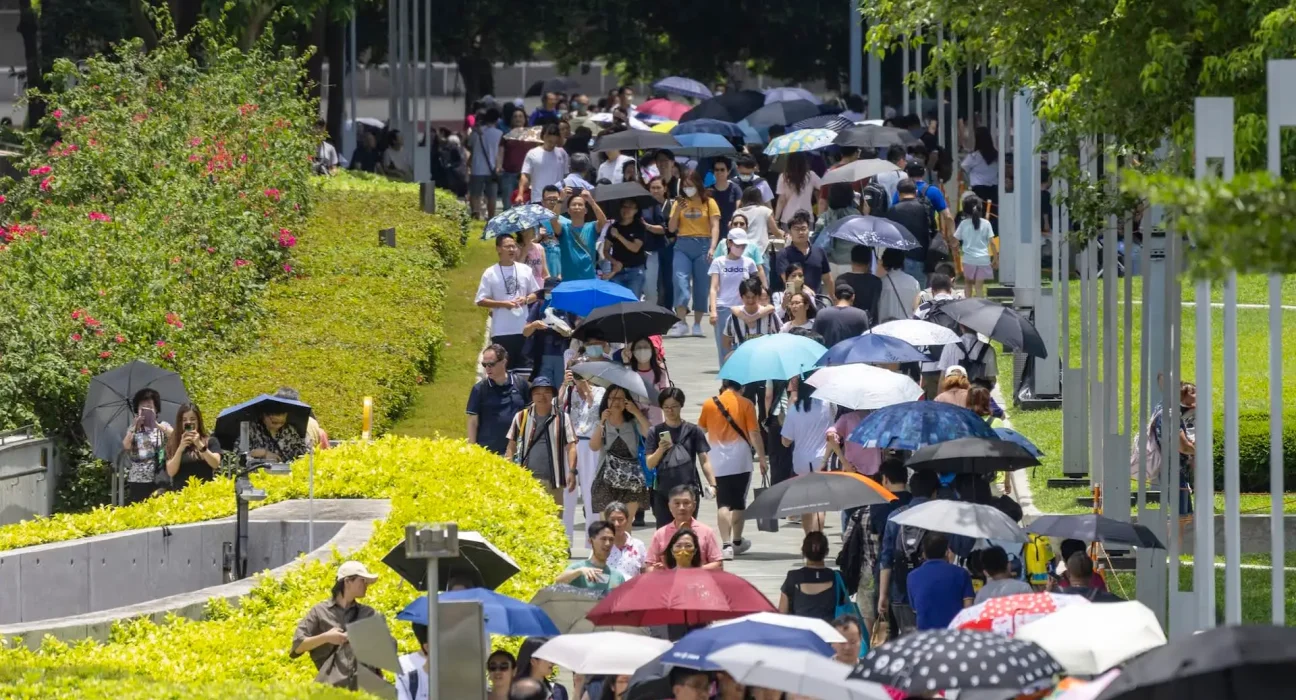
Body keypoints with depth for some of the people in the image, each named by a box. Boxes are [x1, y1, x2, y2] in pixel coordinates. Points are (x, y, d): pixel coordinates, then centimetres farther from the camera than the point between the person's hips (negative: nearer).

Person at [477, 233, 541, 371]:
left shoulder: (525, 270, 6)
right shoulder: (490, 273, -3)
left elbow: (536, 294, 13)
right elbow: (481, 301, -4)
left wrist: (526, 300, -9)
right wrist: (503, 304, -16)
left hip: (524, 328, 3)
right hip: (501, 331, -3)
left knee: (524, 368, 7)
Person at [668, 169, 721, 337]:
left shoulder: (709, 203, 4)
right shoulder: (680, 202, 12)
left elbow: (715, 227, -3)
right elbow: (671, 229, 9)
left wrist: (712, 248, -17)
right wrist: (677, 211, -6)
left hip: (703, 245, -2)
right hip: (683, 246, 2)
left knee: (701, 285, 1)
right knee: (680, 280, -14)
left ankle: (697, 324, 9)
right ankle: (681, 322, -18)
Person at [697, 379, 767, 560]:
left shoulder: (709, 404, 2)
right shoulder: (746, 404, -4)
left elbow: (701, 429, 16)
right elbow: (754, 433, -8)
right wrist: (762, 459, -3)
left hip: (718, 462, 0)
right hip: (741, 461, 0)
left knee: (723, 504, -3)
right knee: (738, 502, 15)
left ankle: (727, 544, -18)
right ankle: (737, 542, 29)